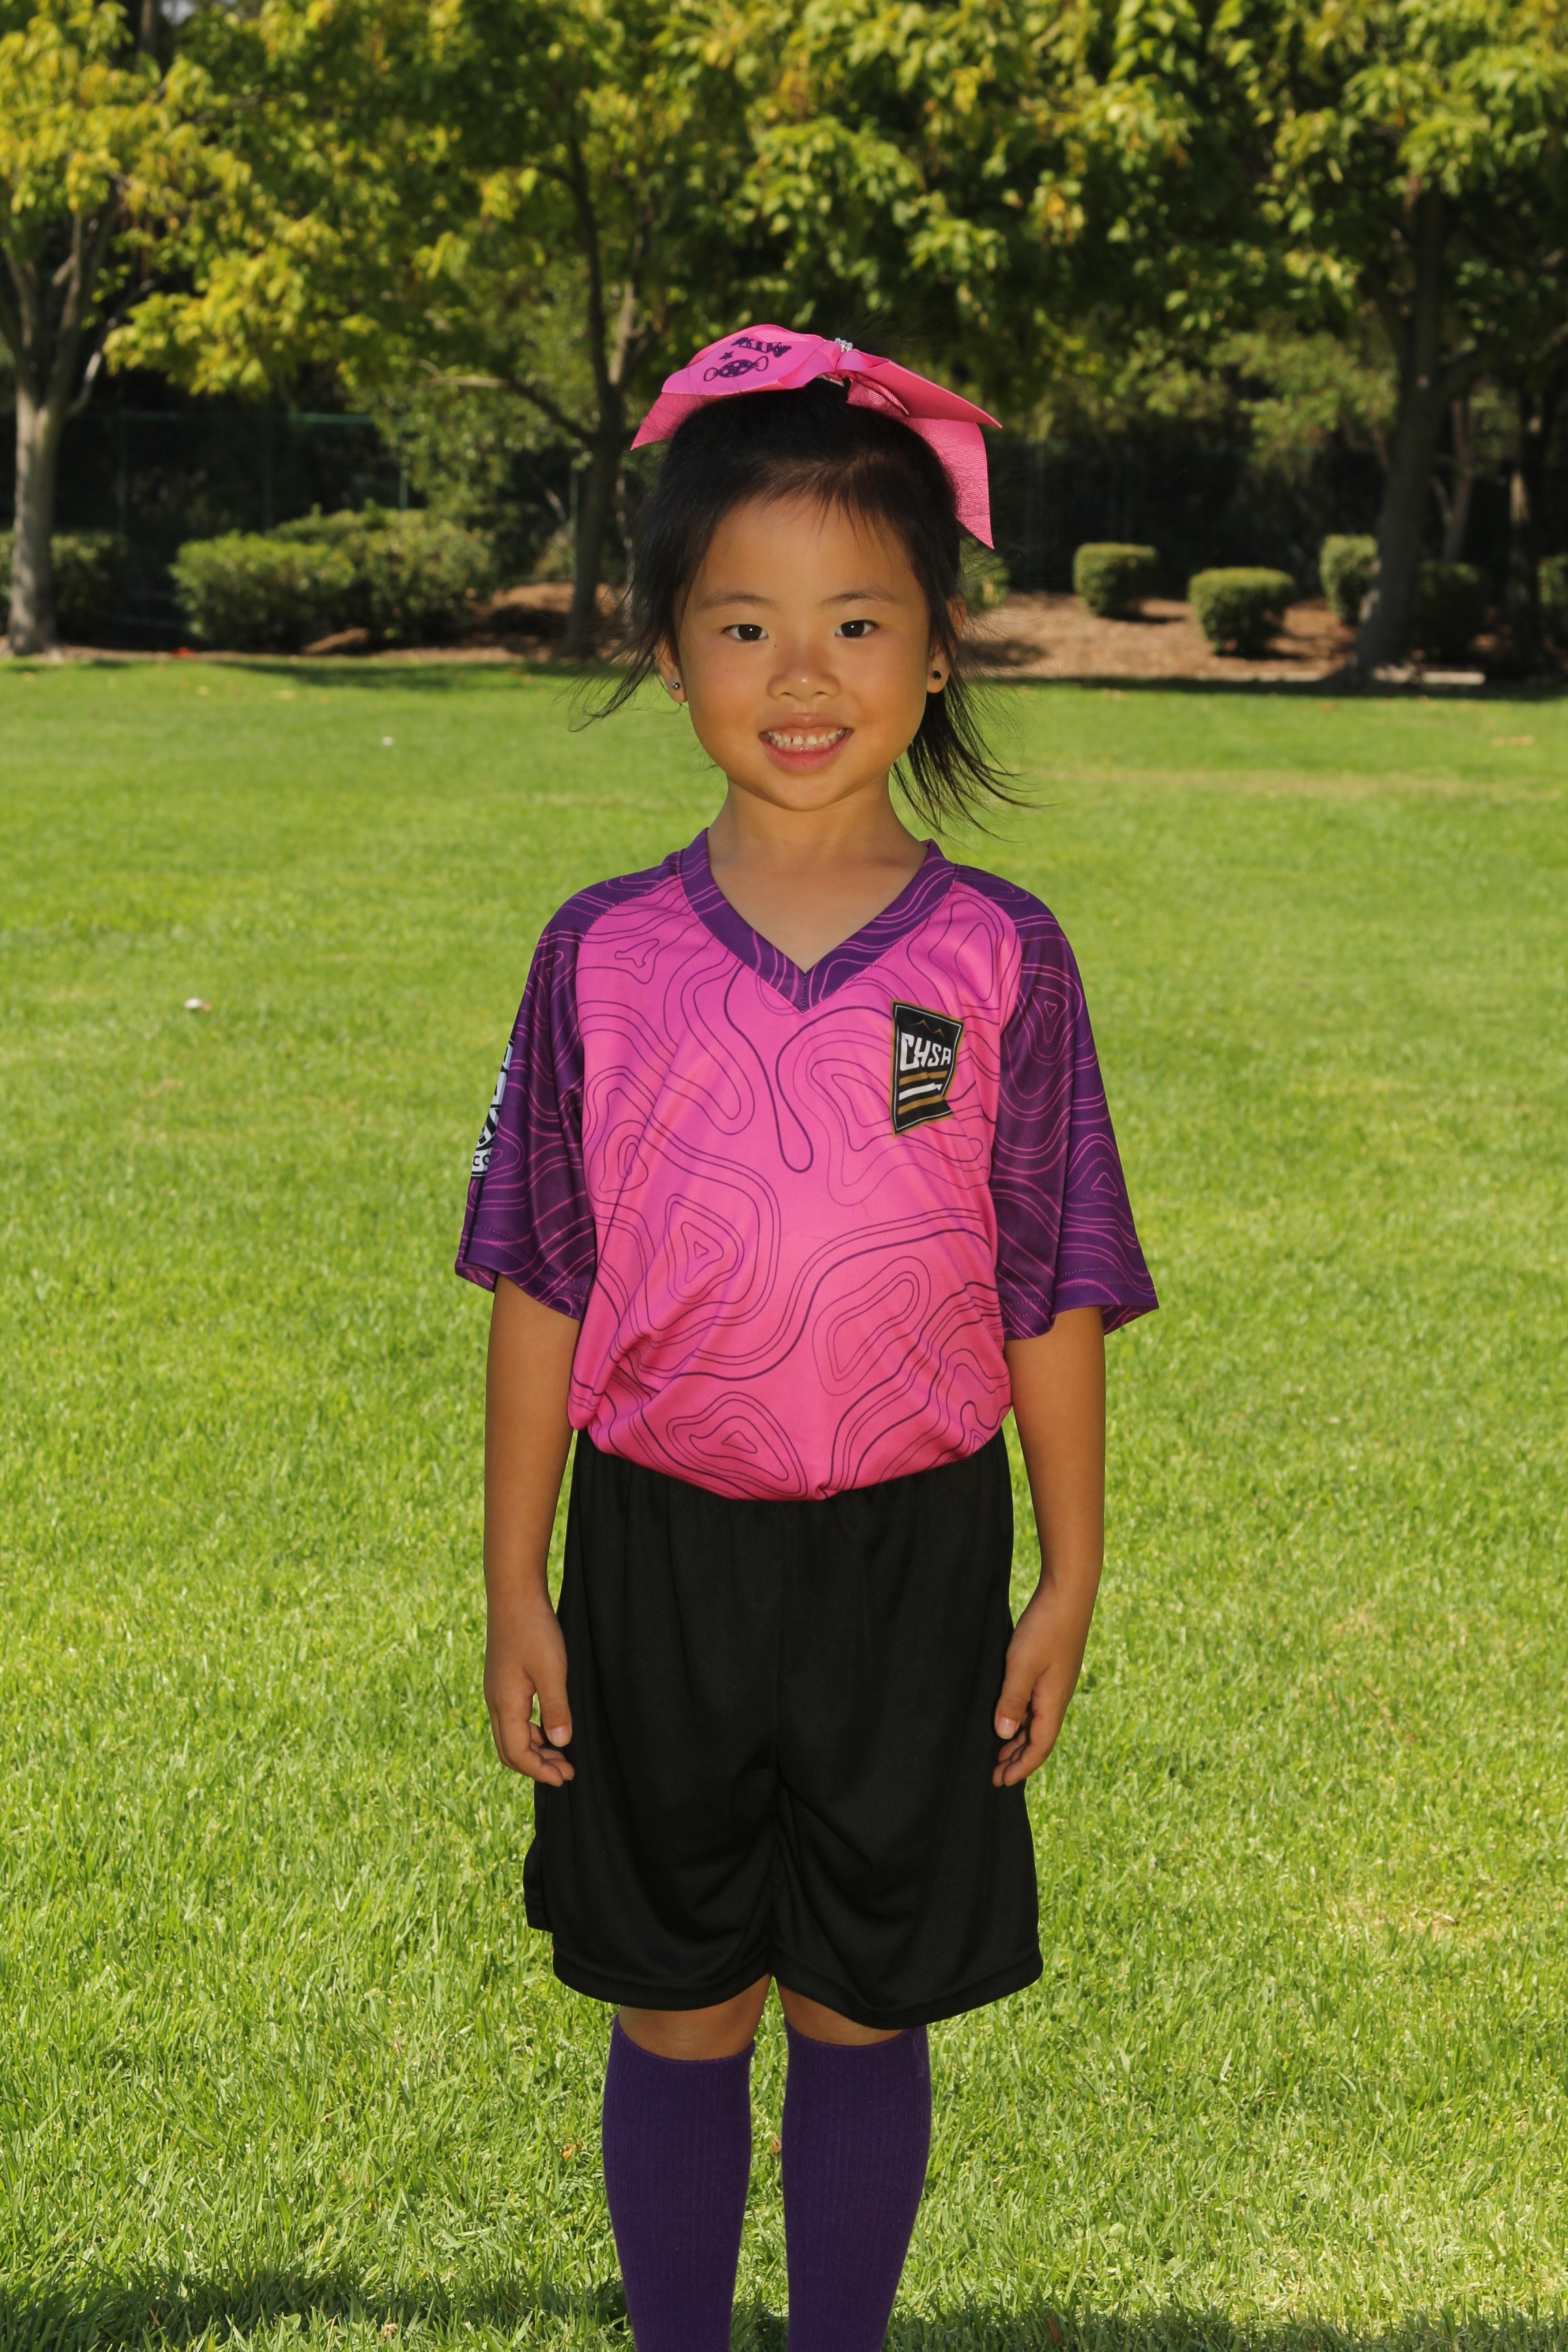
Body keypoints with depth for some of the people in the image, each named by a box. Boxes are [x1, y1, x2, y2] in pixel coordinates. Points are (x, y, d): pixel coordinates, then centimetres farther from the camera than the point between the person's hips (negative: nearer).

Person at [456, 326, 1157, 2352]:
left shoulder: (998, 957, -7)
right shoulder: (605, 956, -5)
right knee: (676, 2013, 14)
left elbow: (1053, 1296, -1)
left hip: (907, 1550, -1)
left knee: (861, 2012, 13)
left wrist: (1068, 1583, 1)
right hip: (660, 1540, 1)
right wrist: (515, 1592, 1)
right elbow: (542, 1291, 0)